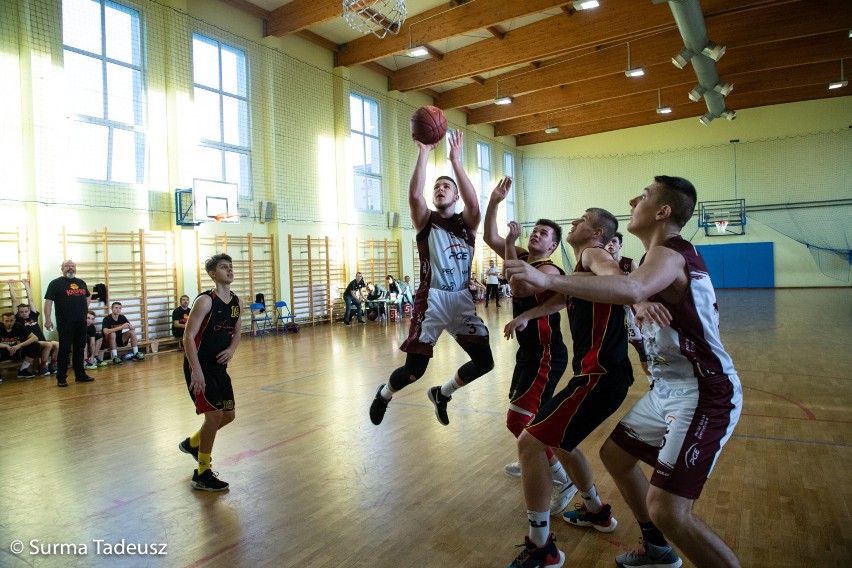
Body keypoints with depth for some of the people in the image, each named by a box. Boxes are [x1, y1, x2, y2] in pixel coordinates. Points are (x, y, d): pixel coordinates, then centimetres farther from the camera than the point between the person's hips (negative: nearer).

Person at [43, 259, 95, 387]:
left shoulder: (81, 283, 14)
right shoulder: (55, 283, -2)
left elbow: (88, 296, 30)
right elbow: (48, 302, -8)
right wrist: (48, 319, -15)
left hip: (81, 322, 5)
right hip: (65, 323, -5)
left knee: (79, 349, 11)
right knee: (64, 350, -2)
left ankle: (80, 375, 19)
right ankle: (61, 378, 6)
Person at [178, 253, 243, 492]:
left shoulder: (236, 303, 4)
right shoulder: (205, 301, -17)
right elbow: (188, 337, -20)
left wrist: (231, 349, -4)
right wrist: (196, 370, -27)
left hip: (219, 366, 8)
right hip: (199, 367, -8)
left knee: (228, 415, 13)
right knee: (214, 414, -11)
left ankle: (192, 443, 40)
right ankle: (202, 474, 6)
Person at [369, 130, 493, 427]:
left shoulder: (467, 222, 9)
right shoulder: (426, 221, 4)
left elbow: (473, 203, -15)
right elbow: (414, 194, -17)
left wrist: (455, 161, -16)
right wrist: (423, 153, -19)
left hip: (462, 300, 3)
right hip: (432, 299, -3)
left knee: (484, 361, 2)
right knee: (414, 369, -6)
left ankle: (441, 393, 27)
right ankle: (383, 395, 27)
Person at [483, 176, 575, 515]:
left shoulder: (550, 271, -17)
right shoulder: (522, 257, 7)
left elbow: (519, 288, -34)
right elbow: (490, 237, 3)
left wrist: (511, 245, -30)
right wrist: (494, 202, -8)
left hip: (546, 355, -9)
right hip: (528, 351, 9)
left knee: (518, 421, -14)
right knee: (527, 416, 24)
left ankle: (563, 478, -2)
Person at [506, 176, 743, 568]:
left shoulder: (669, 254, -20)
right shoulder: (662, 254, 12)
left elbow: (632, 289, -43)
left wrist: (550, 280, -46)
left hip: (703, 393, -10)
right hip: (668, 387, 10)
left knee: (667, 511, -15)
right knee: (615, 455, 19)